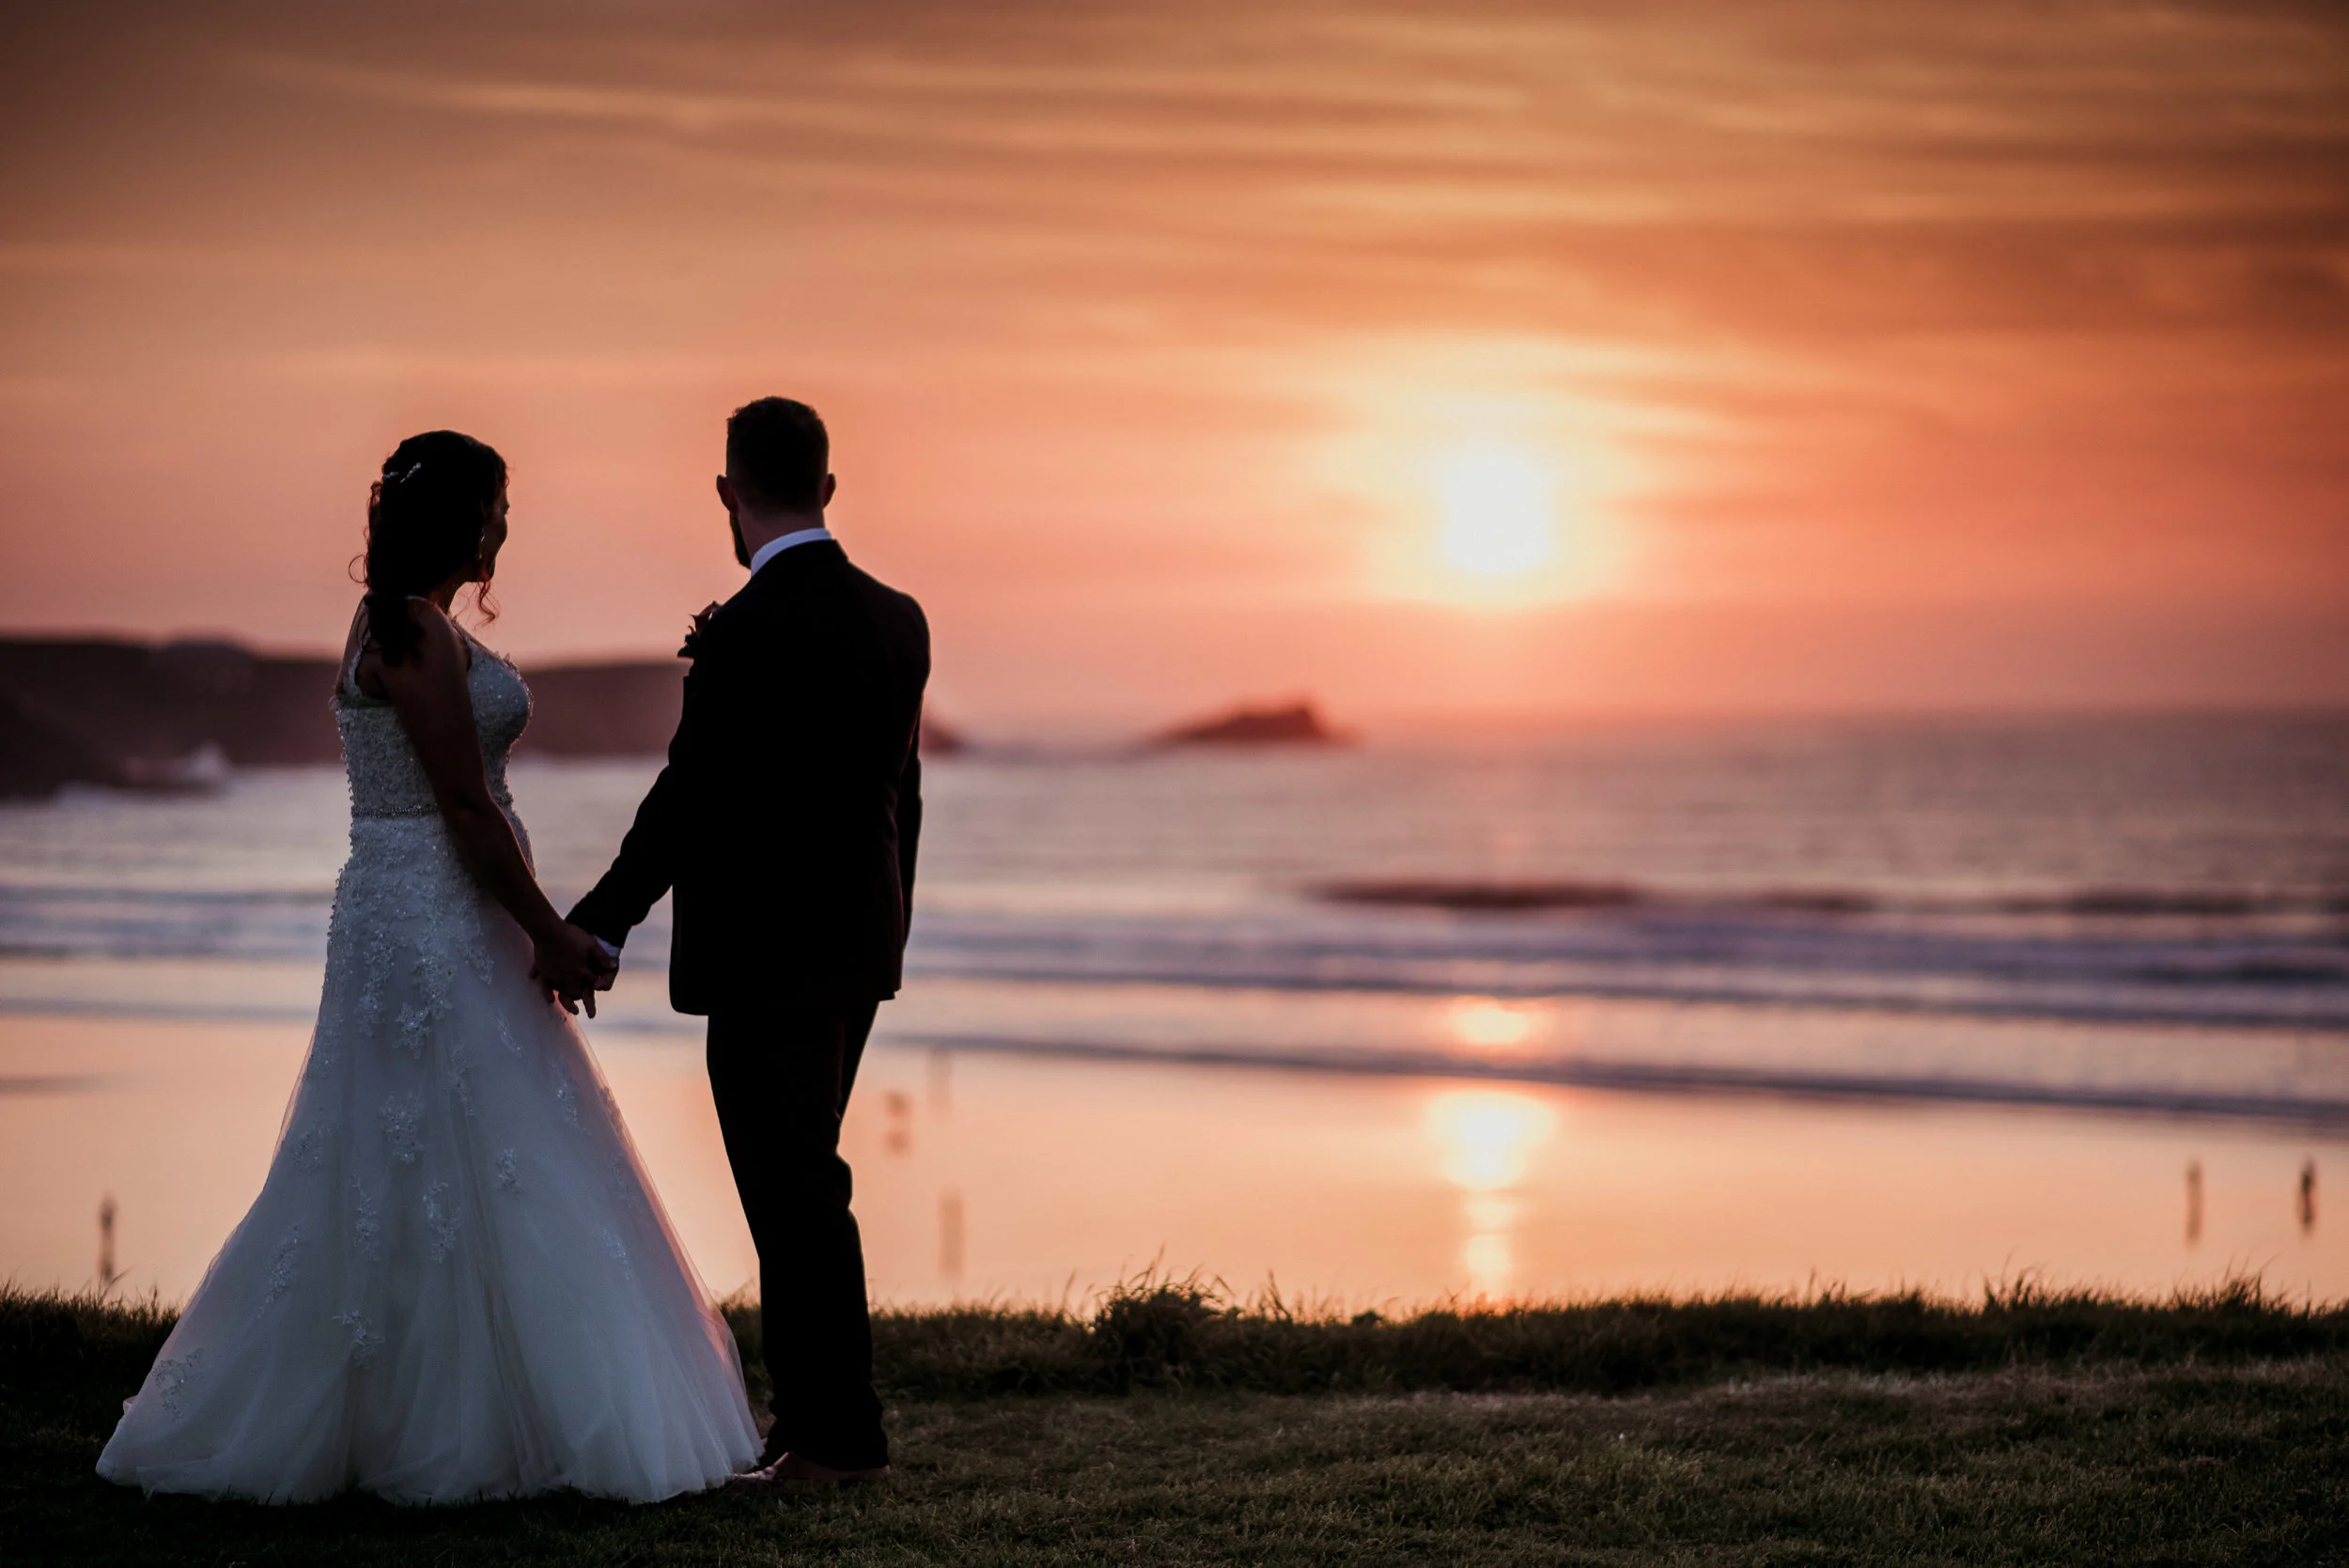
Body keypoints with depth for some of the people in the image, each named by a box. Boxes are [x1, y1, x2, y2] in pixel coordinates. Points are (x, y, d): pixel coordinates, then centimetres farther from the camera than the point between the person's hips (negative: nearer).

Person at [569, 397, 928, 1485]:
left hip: (765, 957, -8)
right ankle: (810, 1415, 24)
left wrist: (597, 927, -11)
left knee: (796, 1197, -1)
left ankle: (840, 1436, 5)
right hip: (857, 948, 8)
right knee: (798, 1185, 17)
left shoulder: (749, 632, -18)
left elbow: (690, 797, -18)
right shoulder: (898, 620, 6)